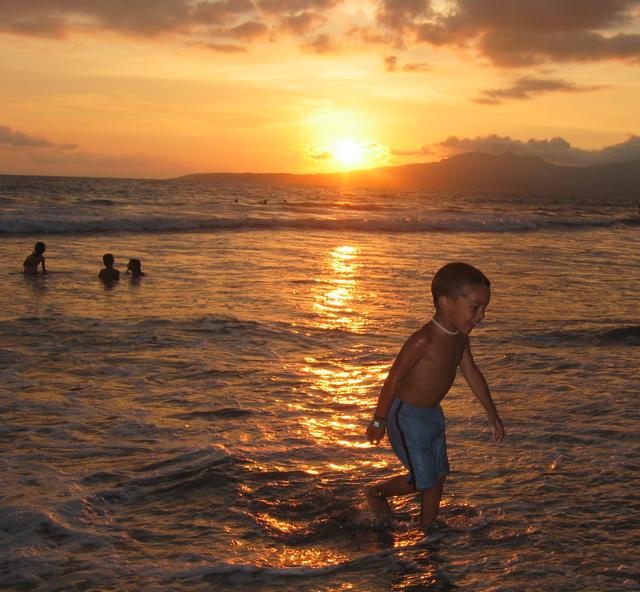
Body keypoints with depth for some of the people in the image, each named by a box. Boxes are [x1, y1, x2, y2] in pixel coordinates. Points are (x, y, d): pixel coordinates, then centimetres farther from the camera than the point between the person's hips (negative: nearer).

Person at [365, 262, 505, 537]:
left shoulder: (460, 336, -1)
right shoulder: (424, 340, -28)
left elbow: (472, 373, 11)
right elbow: (393, 378, -23)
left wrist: (493, 415, 16)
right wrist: (379, 421, -16)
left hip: (432, 413, 9)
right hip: (406, 414, -9)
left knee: (439, 475, 15)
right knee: (421, 481, -2)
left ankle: (427, 527, 31)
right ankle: (376, 492, 23)